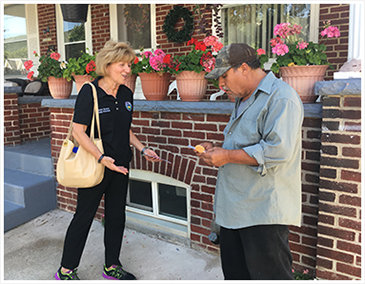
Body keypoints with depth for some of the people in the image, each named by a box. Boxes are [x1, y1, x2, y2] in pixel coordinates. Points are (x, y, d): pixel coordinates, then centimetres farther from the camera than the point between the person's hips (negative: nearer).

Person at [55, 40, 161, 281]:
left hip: (120, 167, 6)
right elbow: (79, 131, -16)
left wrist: (142, 149, 6)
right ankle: (66, 270, 26)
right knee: (84, 217, 6)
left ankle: (112, 266, 33)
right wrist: (102, 158, -26)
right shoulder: (89, 92, -13)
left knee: (116, 216, 14)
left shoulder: (126, 94, 6)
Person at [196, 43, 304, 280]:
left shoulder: (281, 97, -14)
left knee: (267, 274, 2)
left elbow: (279, 150, -26)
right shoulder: (244, 100, 18)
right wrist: (216, 150, 9)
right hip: (234, 207, 10)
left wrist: (227, 156, -19)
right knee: (235, 272, 20)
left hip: (264, 212, -9)